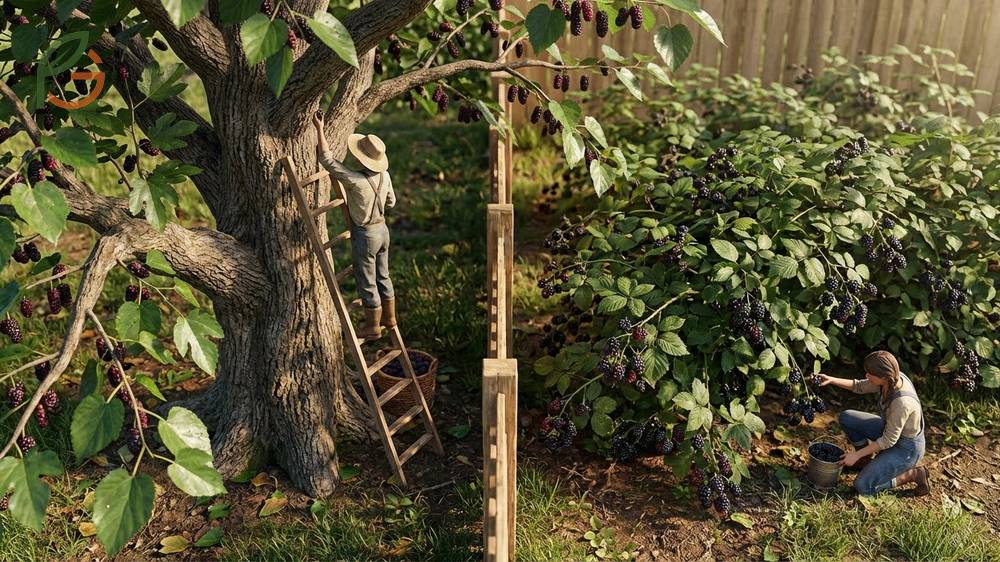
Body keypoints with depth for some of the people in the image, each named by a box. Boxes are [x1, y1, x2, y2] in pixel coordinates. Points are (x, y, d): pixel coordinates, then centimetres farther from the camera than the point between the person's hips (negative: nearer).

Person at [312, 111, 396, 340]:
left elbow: (328, 160, -24)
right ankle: (389, 318, 33)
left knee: (367, 283, 7)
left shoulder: (356, 181, -27)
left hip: (365, 235, -7)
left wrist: (319, 129, -18)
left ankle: (373, 326, 20)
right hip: (382, 229, 7)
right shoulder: (384, 176, -6)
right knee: (382, 277, 20)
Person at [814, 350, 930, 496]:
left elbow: (889, 441, -26)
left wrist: (857, 454, -18)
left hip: (907, 448, -8)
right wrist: (831, 380, -10)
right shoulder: (892, 378, -15)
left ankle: (914, 474, 2)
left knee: (863, 487, -12)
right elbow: (860, 386, 3)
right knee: (846, 417, 0)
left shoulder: (902, 402, -37)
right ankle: (866, 460, 17)